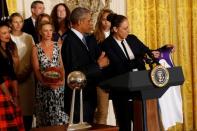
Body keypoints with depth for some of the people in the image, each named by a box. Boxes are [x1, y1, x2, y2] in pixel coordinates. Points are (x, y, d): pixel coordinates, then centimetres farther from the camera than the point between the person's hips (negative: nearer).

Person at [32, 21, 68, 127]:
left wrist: (62, 80, -14)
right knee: (46, 116, 3)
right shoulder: (36, 48, 2)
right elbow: (36, 70, -3)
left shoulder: (58, 46, 7)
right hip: (44, 87, -1)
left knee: (60, 113, -2)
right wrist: (46, 82, -18)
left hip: (59, 85, 1)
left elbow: (62, 65, 4)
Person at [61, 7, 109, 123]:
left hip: (90, 95, 8)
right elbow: (75, 72, -22)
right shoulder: (70, 41, -15)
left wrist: (100, 63, -7)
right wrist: (98, 65, -14)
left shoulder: (89, 40, 13)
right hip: (78, 97, -8)